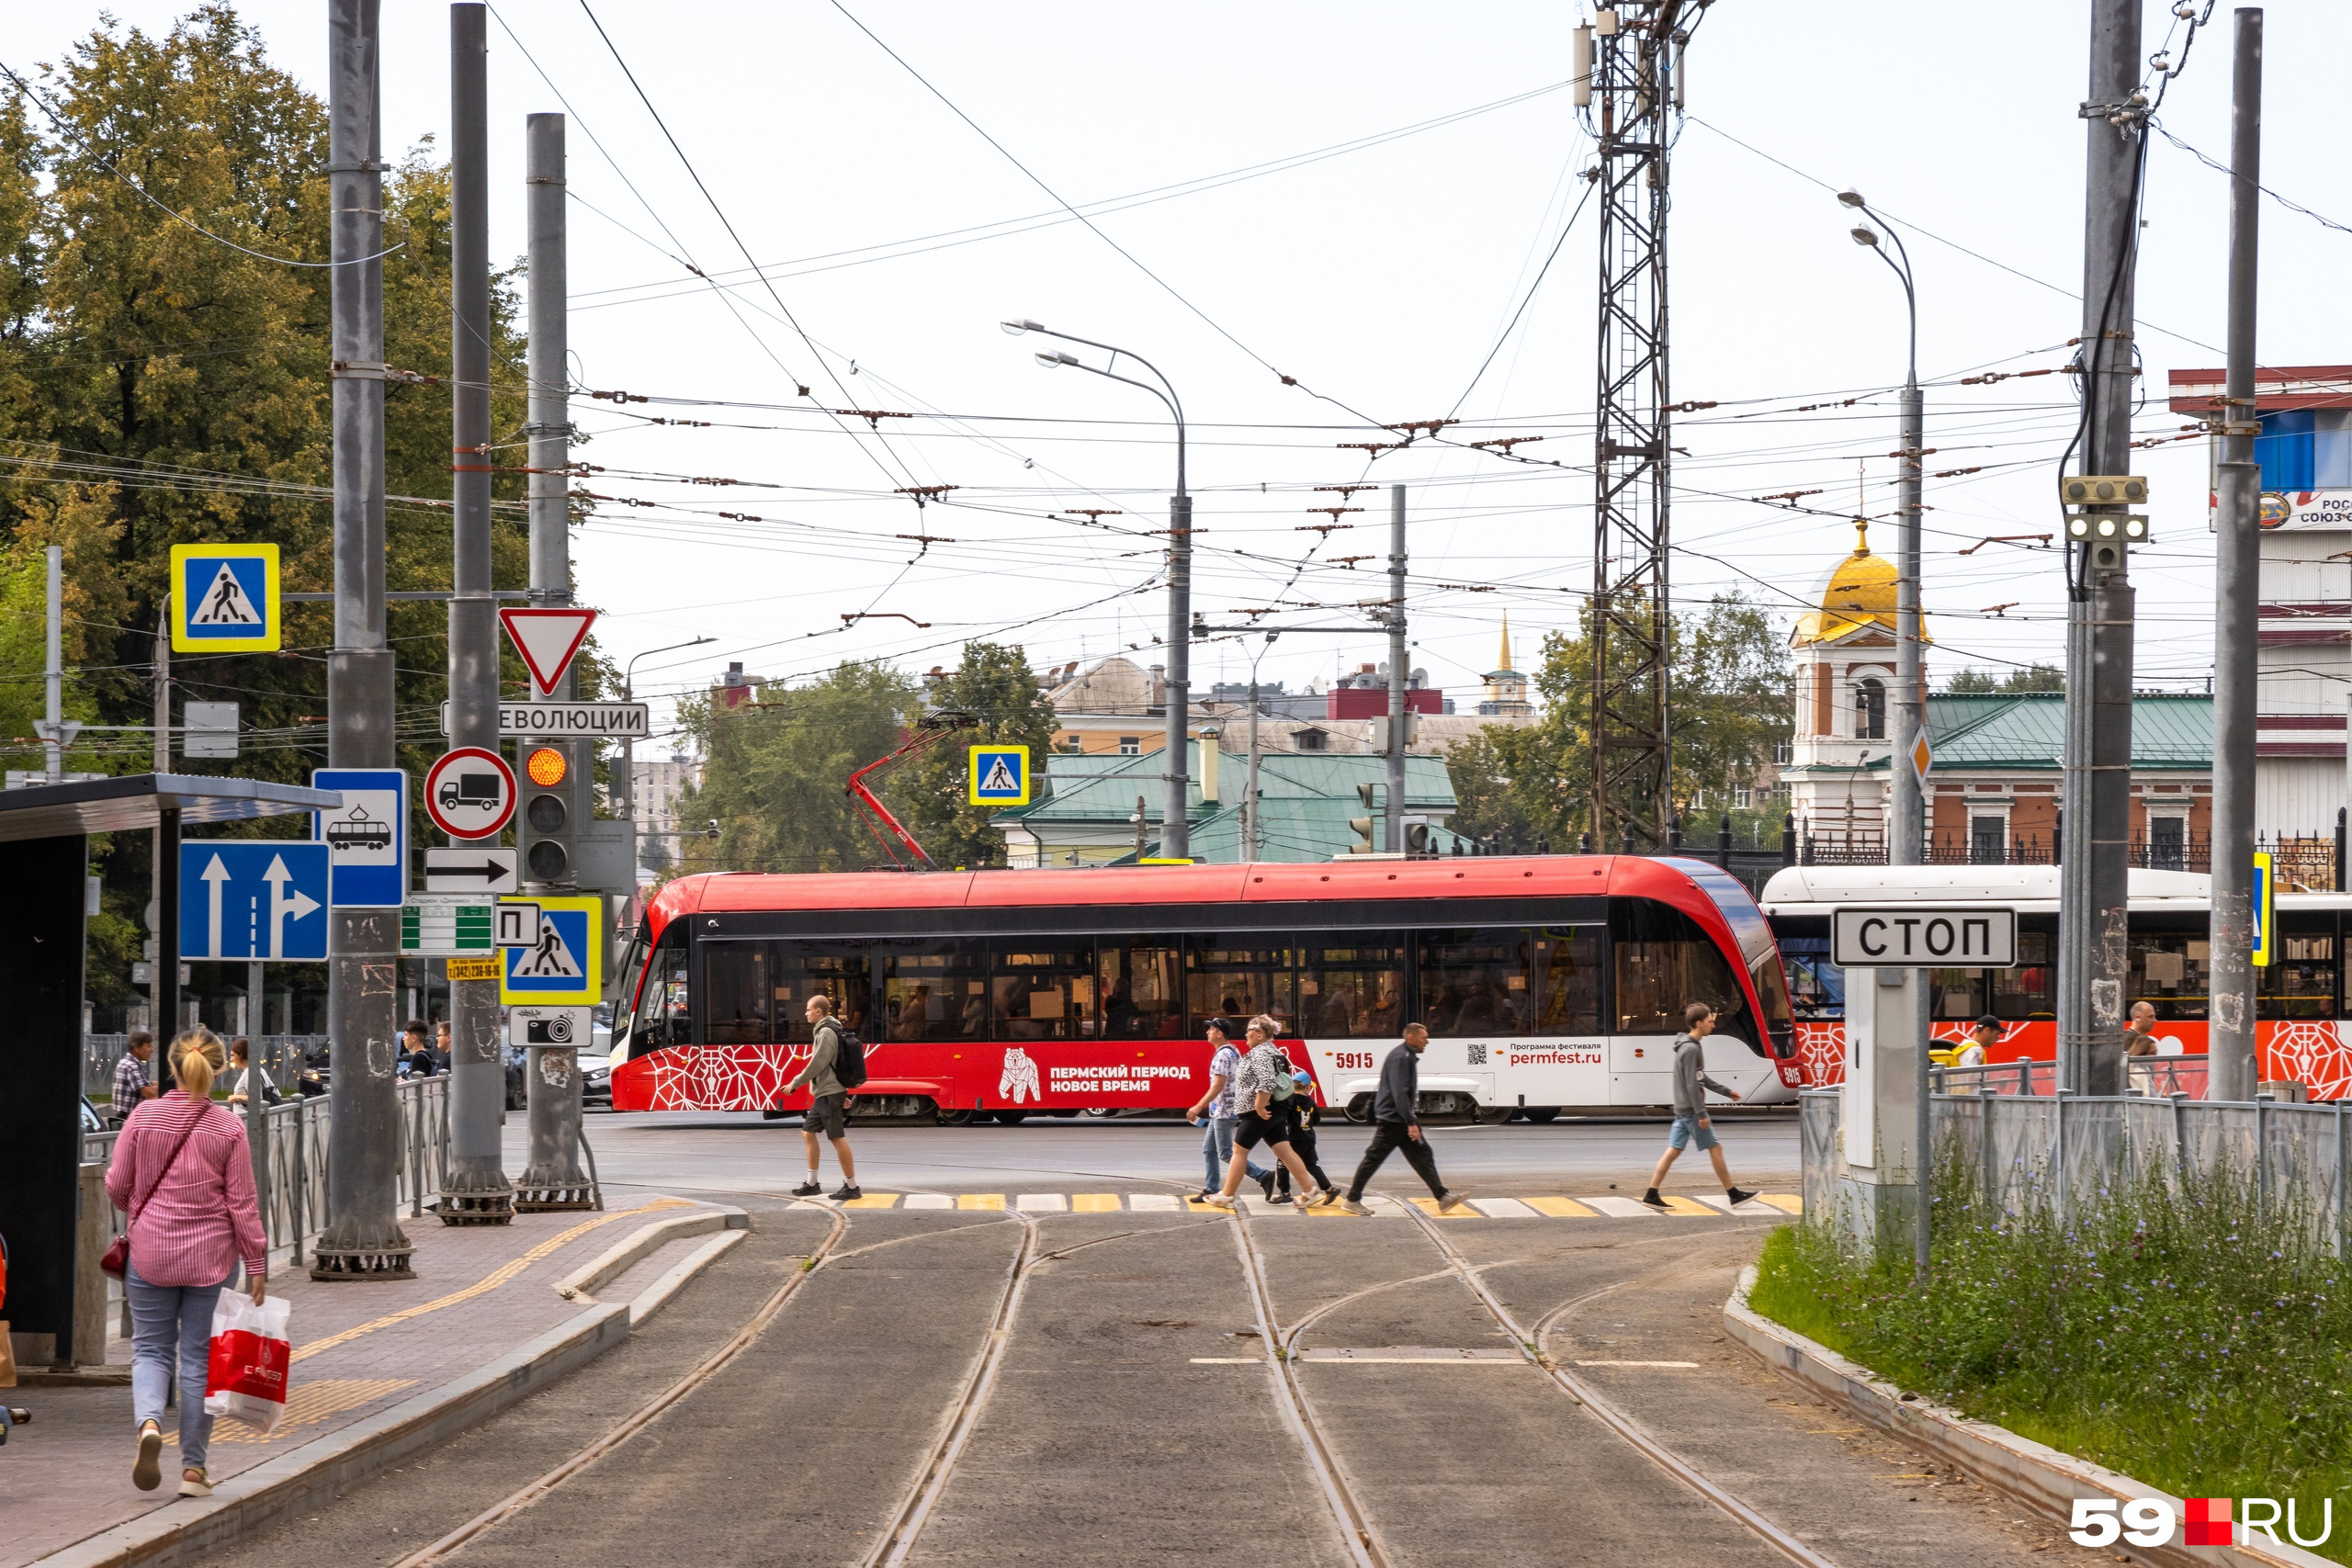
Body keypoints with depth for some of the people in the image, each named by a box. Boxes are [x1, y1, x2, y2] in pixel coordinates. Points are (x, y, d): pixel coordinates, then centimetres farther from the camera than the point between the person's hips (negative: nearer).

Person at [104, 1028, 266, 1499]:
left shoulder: (144, 1116, -5)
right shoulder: (228, 1127, -7)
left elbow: (117, 1185, 0)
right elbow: (242, 1202, -5)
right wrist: (256, 1264, 2)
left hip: (151, 1251, 0)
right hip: (210, 1256, 0)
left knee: (151, 1348, 12)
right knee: (200, 1357, 9)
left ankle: (149, 1421, -17)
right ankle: (193, 1466, 12)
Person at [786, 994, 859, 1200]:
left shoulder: (826, 1033, -15)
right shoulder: (823, 1031, 16)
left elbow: (816, 1065, -19)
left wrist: (795, 1083, -10)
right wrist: (842, 1095, 23)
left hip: (830, 1094, -11)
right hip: (822, 1094, 11)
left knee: (837, 1138, -8)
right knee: (808, 1132, 13)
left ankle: (851, 1186, -5)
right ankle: (812, 1183, 17)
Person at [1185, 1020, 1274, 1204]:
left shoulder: (1223, 1055, -18)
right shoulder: (1233, 1052, 13)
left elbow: (1218, 1086, -23)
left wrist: (1198, 1107, -20)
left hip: (1224, 1111, -10)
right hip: (1219, 1112, 10)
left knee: (1225, 1153, -7)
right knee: (1209, 1149, 13)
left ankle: (1263, 1177, -10)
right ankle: (1211, 1190, 14)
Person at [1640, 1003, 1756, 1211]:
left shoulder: (1690, 1046, 14)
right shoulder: (1691, 1049, -18)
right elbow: (1692, 1085, -22)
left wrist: (1726, 1091, 27)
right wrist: (1701, 1114, -22)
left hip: (1682, 1110, 9)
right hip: (1691, 1109, -9)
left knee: (1673, 1151, 7)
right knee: (1715, 1148, -1)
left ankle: (1651, 1195, 4)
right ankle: (1734, 1195, 7)